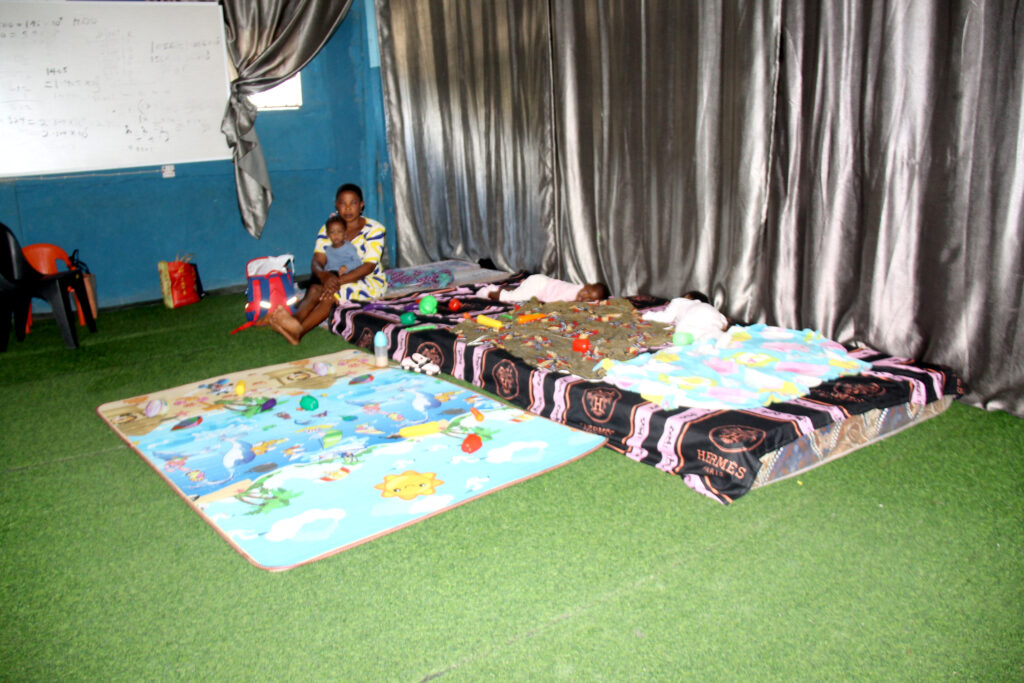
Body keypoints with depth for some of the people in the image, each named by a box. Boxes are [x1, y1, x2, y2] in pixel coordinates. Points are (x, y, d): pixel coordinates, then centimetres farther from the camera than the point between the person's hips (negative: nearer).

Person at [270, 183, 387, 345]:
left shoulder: (374, 229, -9)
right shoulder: (329, 227, 3)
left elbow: (369, 266, -19)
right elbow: (317, 260, -7)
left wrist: (340, 280, -34)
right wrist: (323, 275, -33)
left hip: (369, 281, -4)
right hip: (336, 277, 4)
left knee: (332, 294, -35)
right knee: (315, 288, -31)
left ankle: (299, 331, -55)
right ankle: (295, 320, -60)